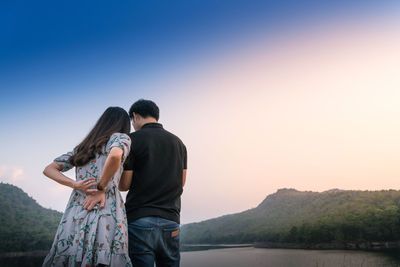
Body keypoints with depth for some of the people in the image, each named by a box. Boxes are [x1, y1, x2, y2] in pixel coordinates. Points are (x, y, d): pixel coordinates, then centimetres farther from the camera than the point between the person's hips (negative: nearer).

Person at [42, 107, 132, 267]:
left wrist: (75, 185, 6)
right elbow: (115, 156, -20)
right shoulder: (120, 137, 4)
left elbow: (48, 169, 22)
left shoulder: (82, 147, 23)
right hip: (105, 217, -6)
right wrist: (101, 189, -8)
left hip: (72, 218, 6)